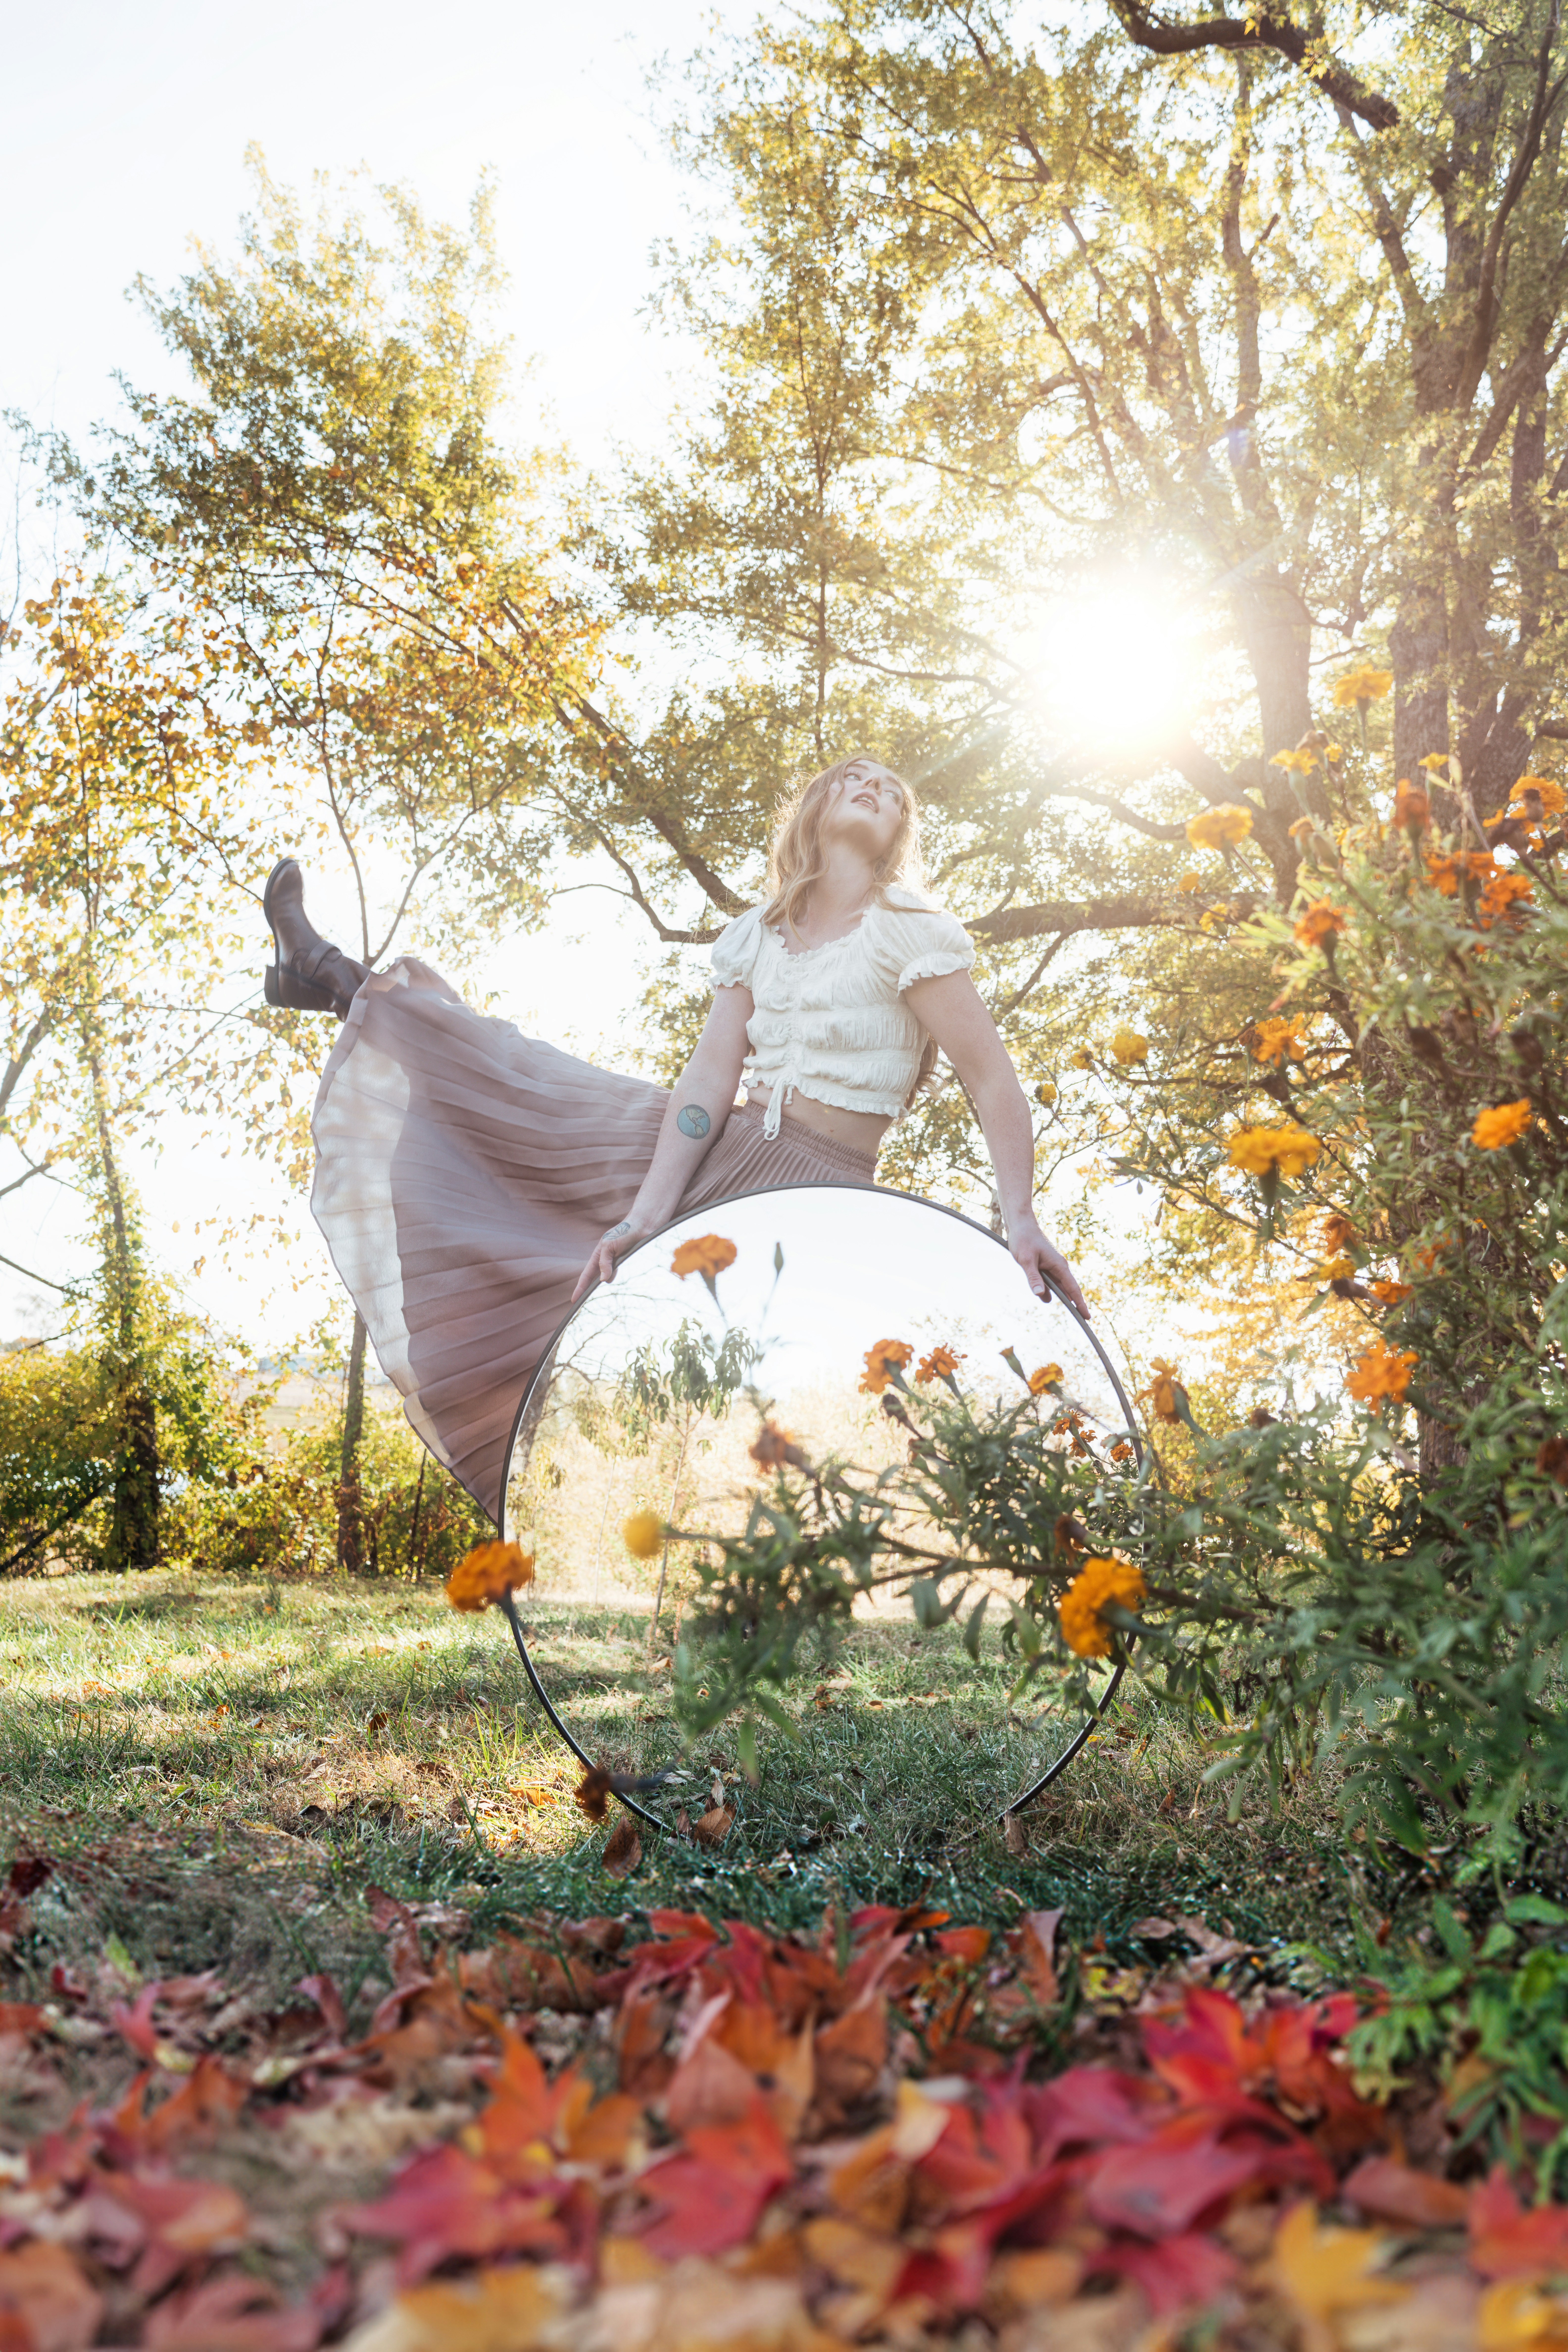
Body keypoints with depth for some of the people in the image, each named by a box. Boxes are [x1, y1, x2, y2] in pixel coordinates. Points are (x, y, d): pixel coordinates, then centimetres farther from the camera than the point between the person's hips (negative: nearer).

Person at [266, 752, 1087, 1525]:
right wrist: (645, 1216, -15)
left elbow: (995, 1083, -14)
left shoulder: (907, 932, -10)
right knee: (526, 1093, 15)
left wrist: (1020, 1220, -25)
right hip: (725, 1156, 6)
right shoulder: (758, 937, 6)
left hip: (809, 1196, -5)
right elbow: (709, 1083, -4)